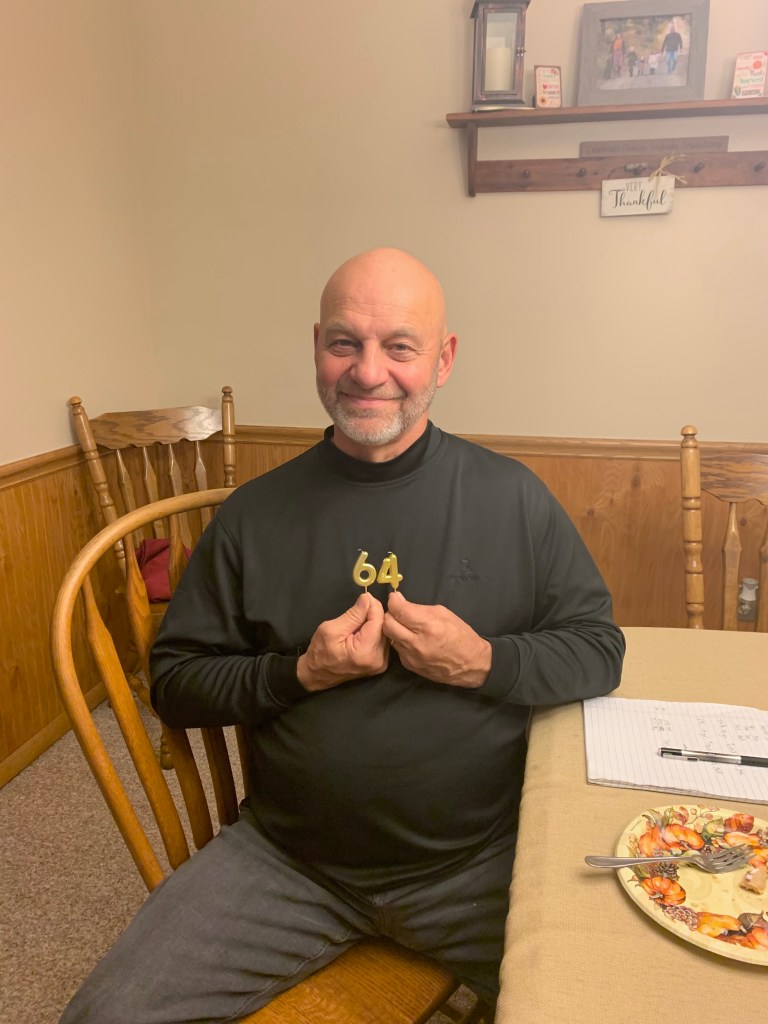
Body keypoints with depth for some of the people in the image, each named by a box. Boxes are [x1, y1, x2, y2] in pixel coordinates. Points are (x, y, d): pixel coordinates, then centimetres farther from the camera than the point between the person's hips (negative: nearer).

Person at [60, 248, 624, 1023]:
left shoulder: (513, 497, -4)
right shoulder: (256, 513, -2)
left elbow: (599, 649, 2)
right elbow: (173, 678, 4)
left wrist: (483, 662, -17)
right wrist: (299, 673, -14)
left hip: (480, 862, 0)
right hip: (286, 860, 1)